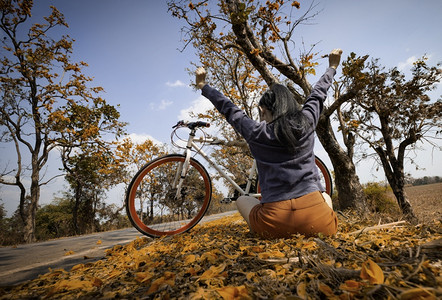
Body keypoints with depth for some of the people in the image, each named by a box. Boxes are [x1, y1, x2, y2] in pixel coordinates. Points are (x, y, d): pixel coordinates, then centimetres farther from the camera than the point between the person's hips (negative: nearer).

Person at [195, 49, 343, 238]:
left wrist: (203, 86, 27)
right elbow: (318, 94, 21)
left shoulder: (256, 133, -2)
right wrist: (332, 67, 41)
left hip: (275, 224, -2)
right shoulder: (306, 122, 3)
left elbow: (229, 109, 12)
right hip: (319, 224, 3)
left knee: (242, 200, 27)